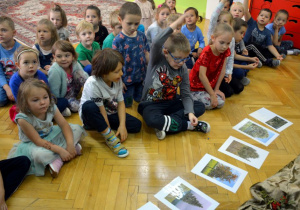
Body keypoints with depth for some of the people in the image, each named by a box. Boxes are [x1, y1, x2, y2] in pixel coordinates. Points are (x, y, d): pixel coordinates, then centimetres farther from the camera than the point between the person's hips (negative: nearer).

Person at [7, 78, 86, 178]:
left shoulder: (51, 107, -17)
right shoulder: (23, 119, -30)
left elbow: (64, 125, -15)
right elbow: (38, 141, -27)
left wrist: (70, 144, -29)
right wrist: (59, 150, -32)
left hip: (51, 135, 6)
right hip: (33, 143, -5)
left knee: (77, 129, -8)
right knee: (40, 154, -40)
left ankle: (57, 159, -19)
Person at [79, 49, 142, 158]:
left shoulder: (118, 80, -10)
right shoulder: (93, 84, -28)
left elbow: (120, 103, -7)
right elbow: (101, 110, -24)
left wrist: (122, 125, -18)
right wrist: (109, 132, -19)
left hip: (111, 114, 6)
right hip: (93, 117, -6)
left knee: (136, 125, -11)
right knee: (89, 106, -41)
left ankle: (99, 126, -3)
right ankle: (110, 137, -26)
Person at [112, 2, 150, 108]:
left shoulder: (142, 36, -3)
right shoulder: (118, 40, -17)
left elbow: (146, 54, 7)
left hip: (141, 77, 4)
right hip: (127, 79, -4)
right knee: (127, 105, 12)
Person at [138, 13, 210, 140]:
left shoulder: (183, 70, -4)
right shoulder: (157, 59, -15)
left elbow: (186, 94, -4)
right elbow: (156, 43, -38)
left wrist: (190, 112, -21)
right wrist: (176, 23, -35)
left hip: (171, 102, 5)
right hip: (151, 104, -5)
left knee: (200, 107, -10)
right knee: (151, 119, -38)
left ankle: (164, 123, -20)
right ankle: (189, 125, -18)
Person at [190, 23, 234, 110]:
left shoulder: (225, 51, -9)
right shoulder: (206, 53, -27)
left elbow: (222, 71, -3)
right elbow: (202, 75, -28)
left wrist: (216, 89, -3)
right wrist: (212, 94, -24)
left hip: (210, 84, 7)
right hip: (197, 85, -7)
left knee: (221, 103, -9)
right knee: (209, 103, -24)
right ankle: (191, 96, 2)